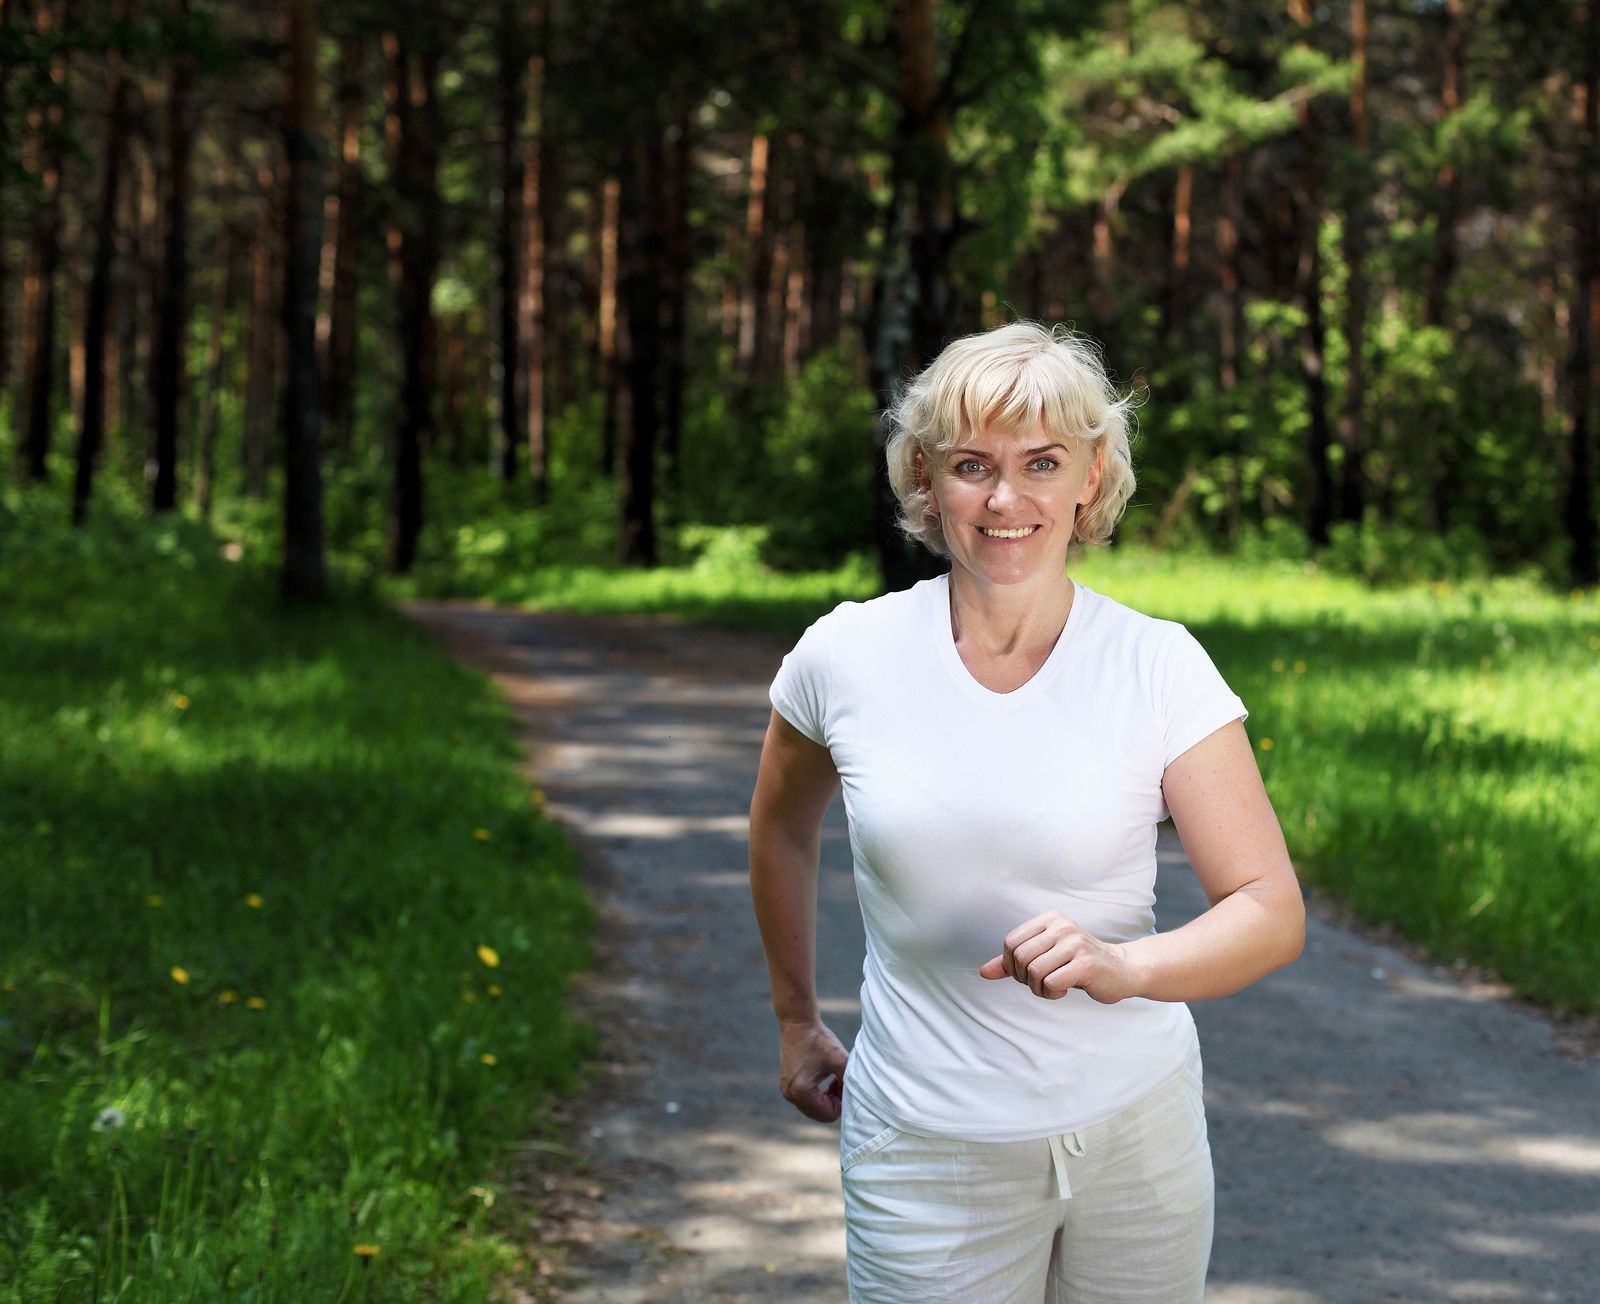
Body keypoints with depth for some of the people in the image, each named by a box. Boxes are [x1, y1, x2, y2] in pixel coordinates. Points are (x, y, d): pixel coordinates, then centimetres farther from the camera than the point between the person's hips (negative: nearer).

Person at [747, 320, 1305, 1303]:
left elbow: (1272, 912, -12)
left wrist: (1125, 967, -30)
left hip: (1136, 1134, 0)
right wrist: (796, 1020, 21)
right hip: (929, 1148, 0)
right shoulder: (846, 658, -6)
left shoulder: (1159, 667, -9)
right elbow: (784, 827, 15)